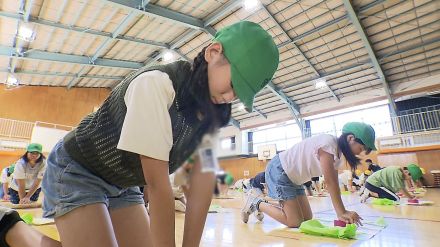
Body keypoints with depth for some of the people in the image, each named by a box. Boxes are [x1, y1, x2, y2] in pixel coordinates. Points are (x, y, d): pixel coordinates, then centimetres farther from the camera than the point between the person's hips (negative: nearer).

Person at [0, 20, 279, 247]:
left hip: (121, 184, 7)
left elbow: (203, 182, -10)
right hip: (76, 171, -6)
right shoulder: (157, 83, -29)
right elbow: (157, 183, -30)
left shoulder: (211, 112, -7)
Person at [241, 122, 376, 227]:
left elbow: (334, 184, 2)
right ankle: (257, 203, 5)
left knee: (307, 219, 9)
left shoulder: (338, 152, 6)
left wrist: (342, 213, -7)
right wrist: (342, 212, -19)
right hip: (278, 171, -10)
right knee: (295, 222, -8)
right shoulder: (328, 143, -24)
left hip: (293, 178, 10)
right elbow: (330, 183, -24)